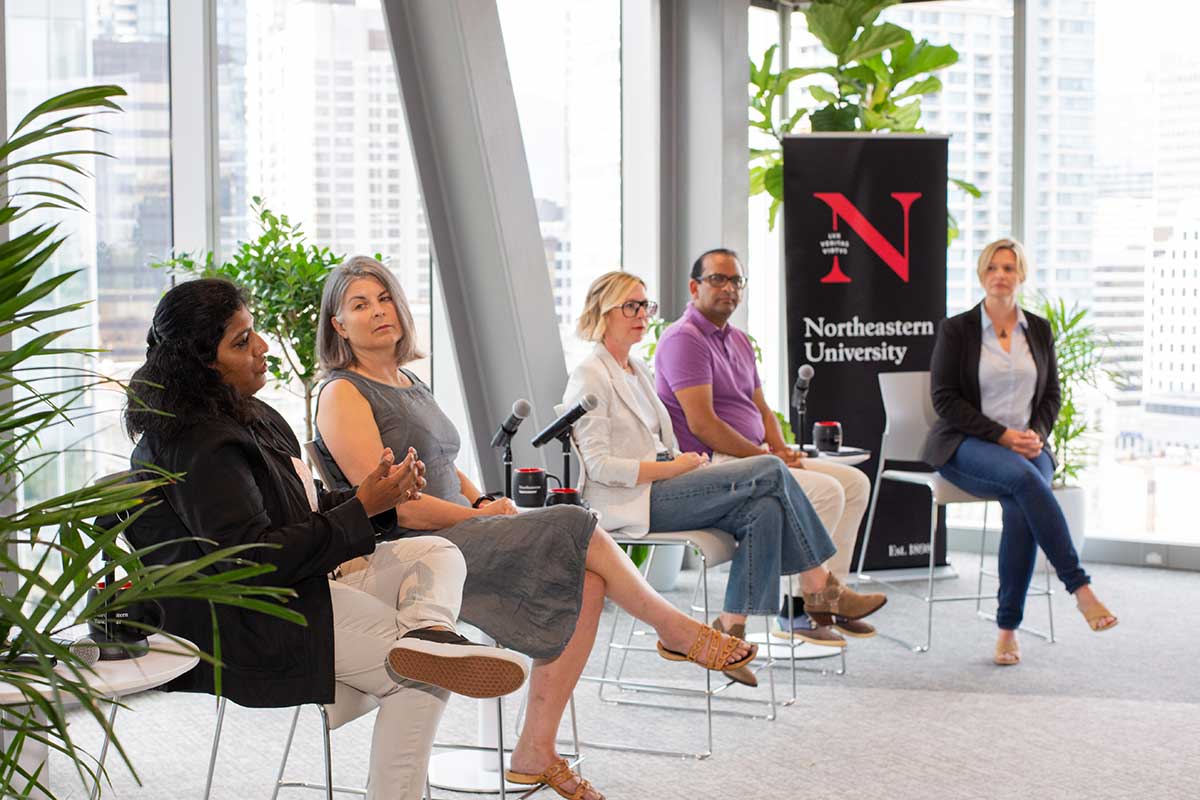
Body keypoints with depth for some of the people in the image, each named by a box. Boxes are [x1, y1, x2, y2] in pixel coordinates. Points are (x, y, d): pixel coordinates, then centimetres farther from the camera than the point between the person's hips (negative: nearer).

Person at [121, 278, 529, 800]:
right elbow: (254, 558, -25)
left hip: (295, 585, 11)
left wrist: (379, 494, -2)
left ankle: (425, 633, -28)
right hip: (239, 626, -11)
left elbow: (302, 512, 18)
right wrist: (363, 508, -20)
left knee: (437, 555, 0)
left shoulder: (251, 418, 14)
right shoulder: (200, 448, -19)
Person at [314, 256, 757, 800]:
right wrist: (480, 514, -10)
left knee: (584, 579, -15)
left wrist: (484, 500, 3)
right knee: (575, 529, -21)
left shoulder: (410, 384, 20)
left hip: (458, 532, 8)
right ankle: (679, 631, 0)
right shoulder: (343, 394, -7)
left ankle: (535, 753, -12)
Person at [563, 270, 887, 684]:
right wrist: (673, 467, -15)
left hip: (661, 487, 9)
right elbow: (599, 466, -15)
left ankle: (731, 629, -18)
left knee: (765, 510, -19)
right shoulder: (590, 378, -6)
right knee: (771, 471, -18)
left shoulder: (638, 369, 21)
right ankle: (820, 588, -9)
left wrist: (687, 462, 1)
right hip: (632, 501, -9)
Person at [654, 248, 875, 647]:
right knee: (825, 492, -23)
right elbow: (702, 423, -19)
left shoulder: (739, 340, 20)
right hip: (710, 465, -10)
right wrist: (766, 456, -14)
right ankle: (796, 610, -15)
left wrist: (781, 449, 2)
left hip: (750, 457, 10)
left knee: (854, 482, 3)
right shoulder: (684, 339, -12)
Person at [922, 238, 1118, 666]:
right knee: (1023, 477, -37)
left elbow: (1052, 396, 16)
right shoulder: (957, 329, 2)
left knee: (1020, 507, -32)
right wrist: (1002, 436, -14)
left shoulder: (1039, 330, 14)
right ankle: (1080, 589, -37)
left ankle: (1008, 627, -25)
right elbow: (945, 398, -4)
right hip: (966, 446, -3)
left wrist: (1036, 434, -6)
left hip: (1026, 444, 3)